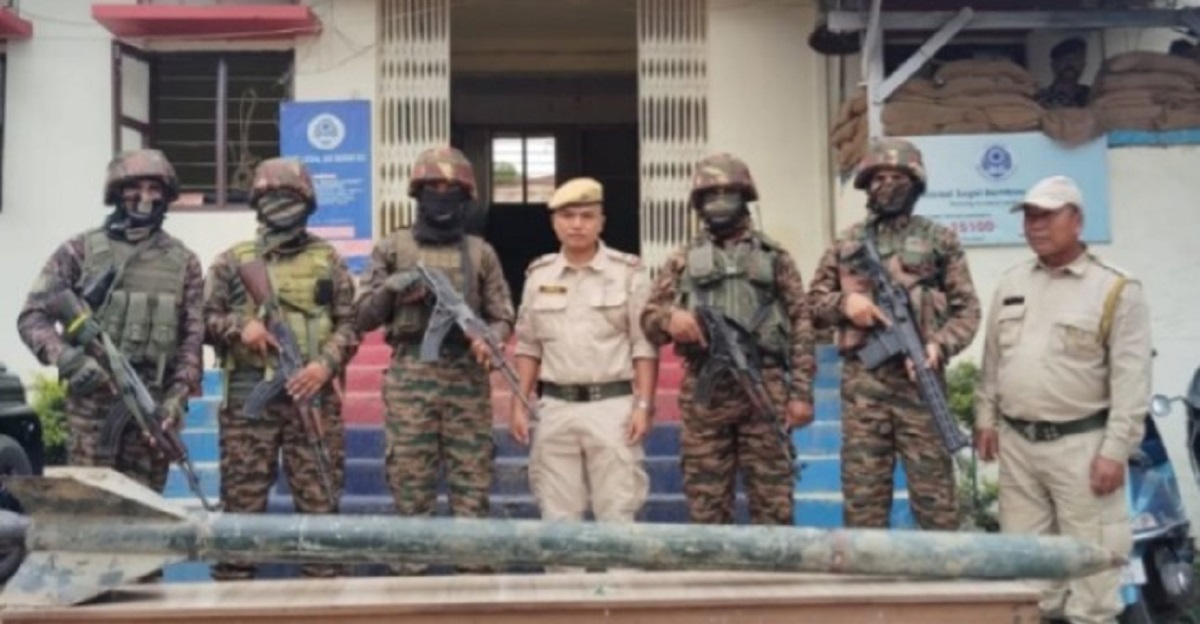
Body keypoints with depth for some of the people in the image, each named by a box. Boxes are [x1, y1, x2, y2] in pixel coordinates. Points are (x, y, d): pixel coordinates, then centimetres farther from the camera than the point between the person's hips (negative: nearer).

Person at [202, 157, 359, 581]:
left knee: (320, 502, 3)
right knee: (242, 503, 3)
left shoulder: (328, 261, 11)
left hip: (312, 395, 0)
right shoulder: (233, 261, 10)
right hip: (248, 397, 0)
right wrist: (238, 325, -9)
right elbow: (203, 320, 11)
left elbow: (349, 324, 7)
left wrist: (326, 364, -9)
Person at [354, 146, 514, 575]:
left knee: (472, 488, 2)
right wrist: (390, 288, -9)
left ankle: (475, 572, 10)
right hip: (409, 377, -1)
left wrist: (488, 340, -11)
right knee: (411, 489, 2)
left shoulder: (481, 253, 12)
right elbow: (364, 318, 9)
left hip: (467, 378, 1)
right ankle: (411, 575, 10)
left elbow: (503, 315, 11)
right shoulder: (391, 249, 10)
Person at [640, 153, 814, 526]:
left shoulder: (774, 257, 9)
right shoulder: (683, 260, 12)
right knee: (705, 500, 5)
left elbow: (800, 326, 4)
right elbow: (649, 319, 9)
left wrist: (802, 392, -5)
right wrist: (670, 317, -15)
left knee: (772, 499, 2)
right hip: (704, 392, 1)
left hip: (765, 388, -1)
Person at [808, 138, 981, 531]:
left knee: (933, 491, 2)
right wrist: (844, 302, -6)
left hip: (919, 378, -2)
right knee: (862, 493, 5)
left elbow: (966, 308, 4)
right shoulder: (847, 244, 12)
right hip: (861, 381, 2)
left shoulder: (939, 240, 7)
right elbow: (814, 301, 16)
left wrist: (940, 346, -14)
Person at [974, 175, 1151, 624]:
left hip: (1081, 444, -5)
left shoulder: (1116, 291, -7)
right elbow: (992, 360, 16)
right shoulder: (1011, 284, 10)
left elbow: (1131, 381, -10)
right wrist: (985, 418, 11)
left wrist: (1115, 450, -15)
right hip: (1016, 443, 5)